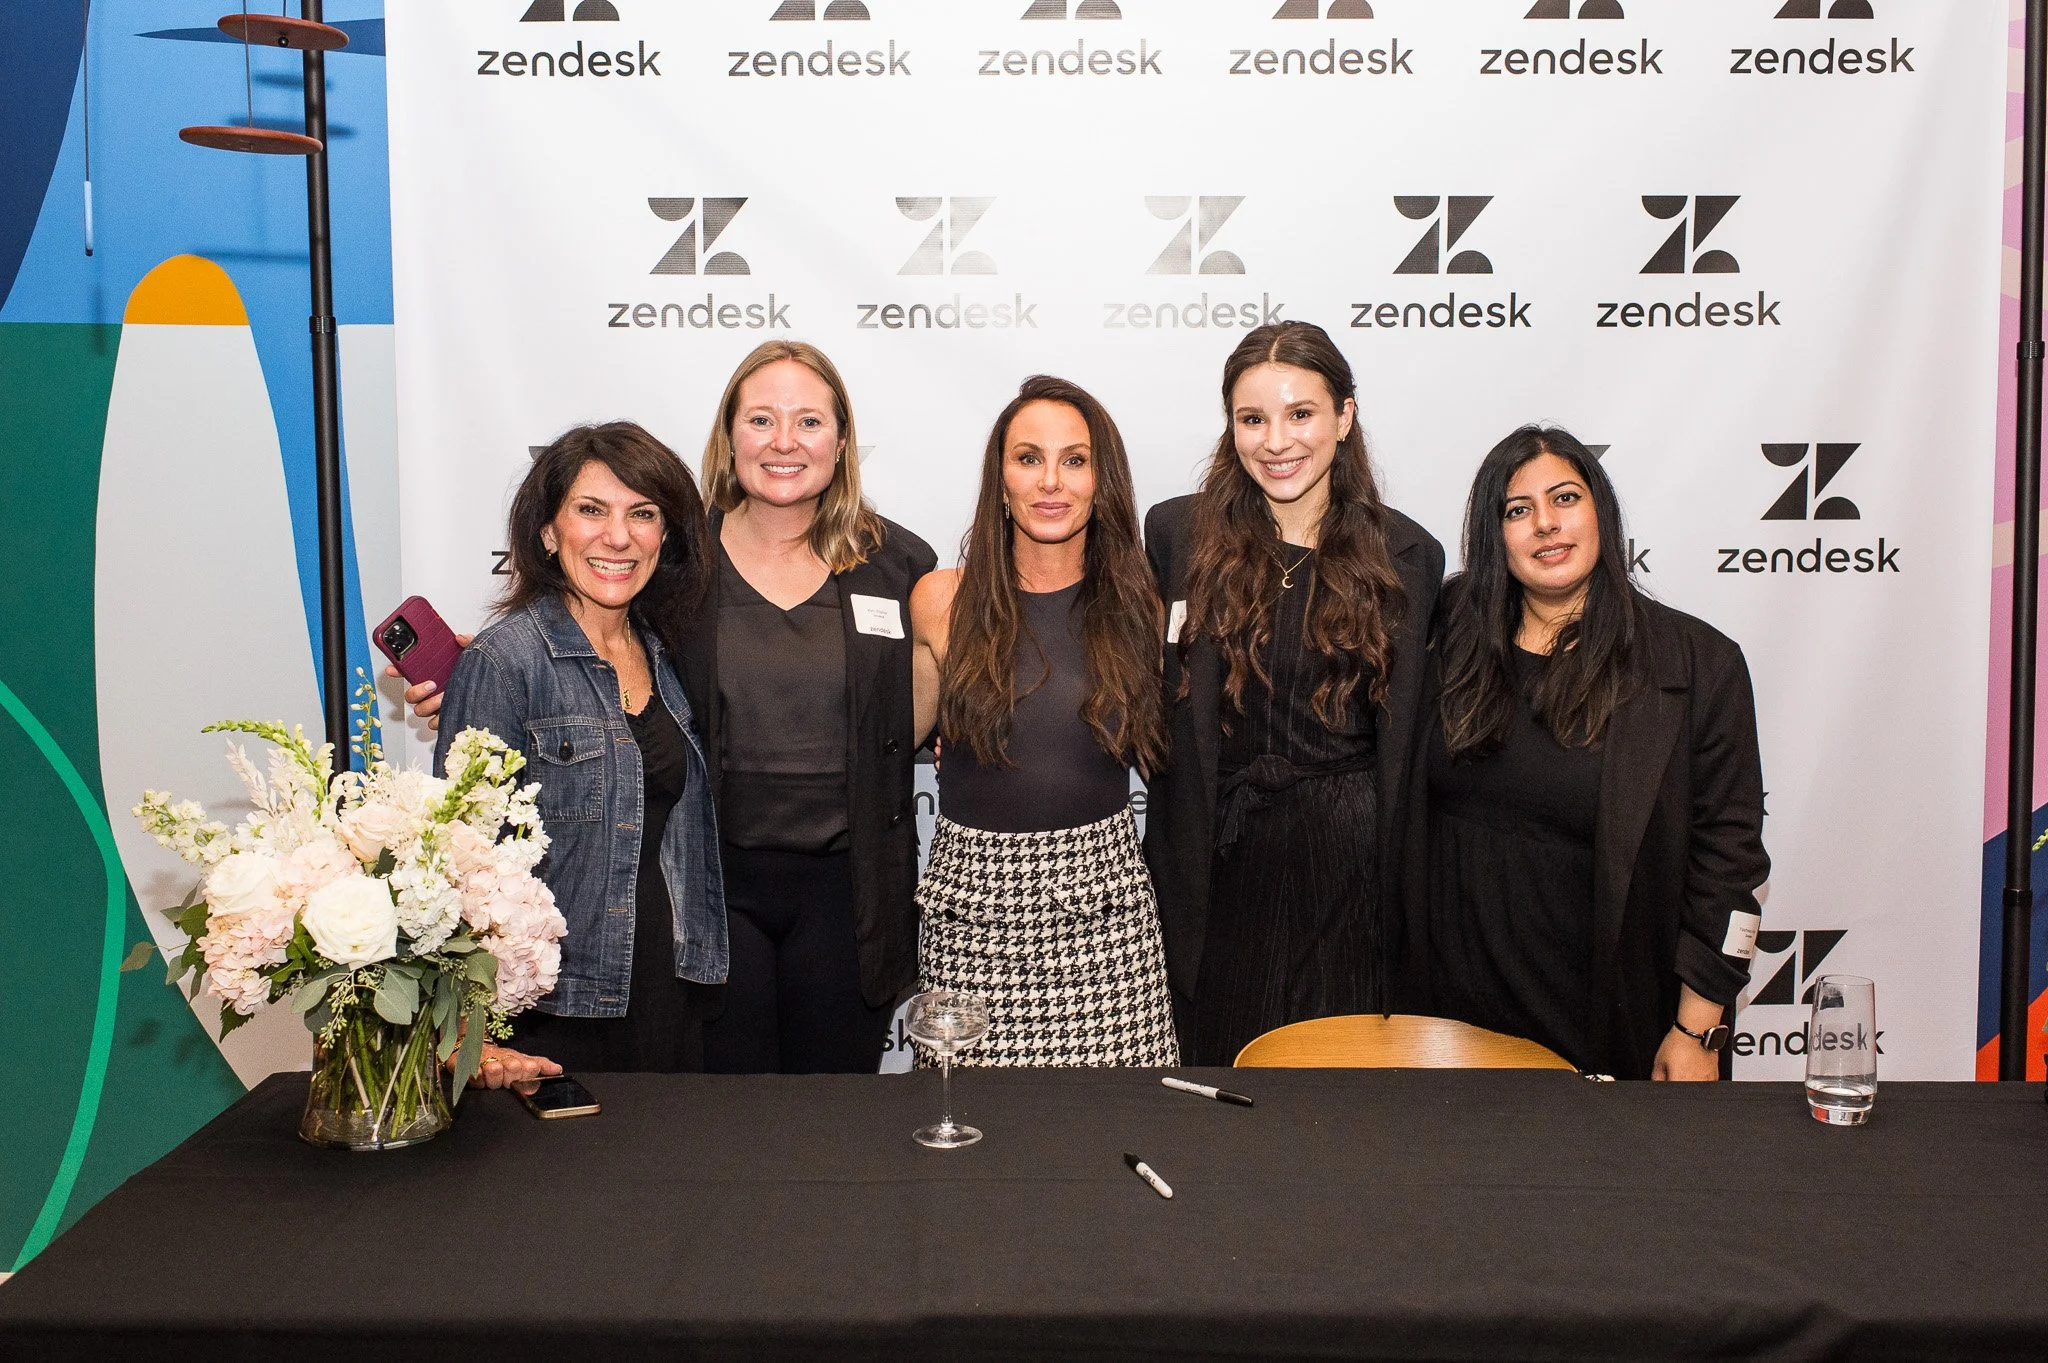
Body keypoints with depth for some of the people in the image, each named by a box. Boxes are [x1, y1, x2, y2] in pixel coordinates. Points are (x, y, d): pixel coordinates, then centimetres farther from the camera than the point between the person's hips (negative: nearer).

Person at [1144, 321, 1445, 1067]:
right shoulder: (1178, 533, 0)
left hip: (1349, 867, 0)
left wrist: (1400, 889, 3)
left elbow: (1408, 744, 4)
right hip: (1220, 870, 0)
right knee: (1222, 1060, 11)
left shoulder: (1405, 555, 0)